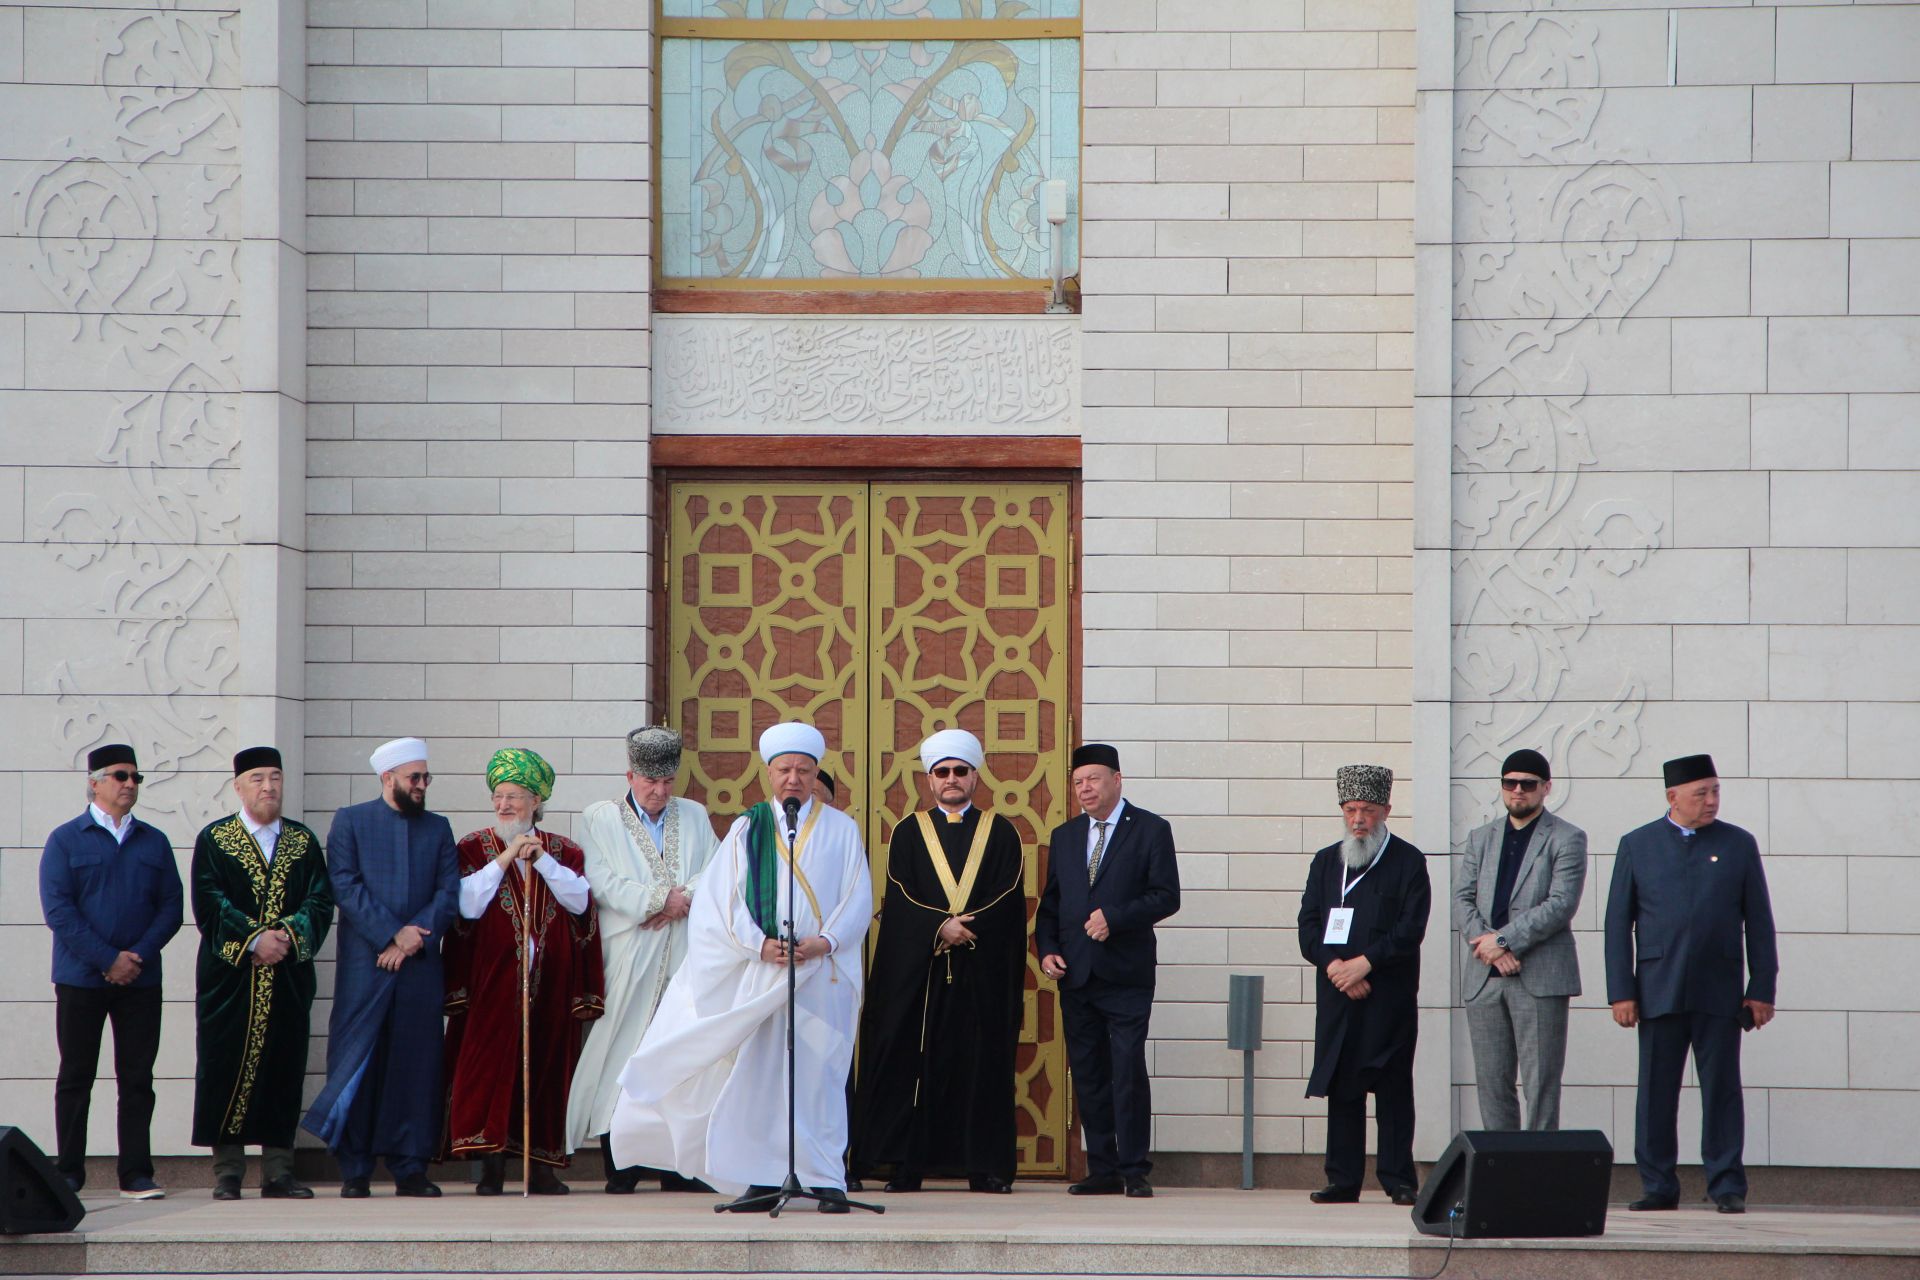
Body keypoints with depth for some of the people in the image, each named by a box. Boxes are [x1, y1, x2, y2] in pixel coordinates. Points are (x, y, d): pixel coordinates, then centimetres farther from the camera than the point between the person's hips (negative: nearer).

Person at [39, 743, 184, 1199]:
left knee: (137, 1078, 1)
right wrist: (107, 959, -14)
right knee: (75, 1077, 2)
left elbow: (171, 907, 6)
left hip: (140, 978, 2)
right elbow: (58, 910, -7)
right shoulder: (66, 840, 2)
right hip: (81, 978, -2)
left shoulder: (154, 842, 12)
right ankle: (68, 1173, 8)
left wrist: (137, 955, -10)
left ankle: (137, 1175, 3)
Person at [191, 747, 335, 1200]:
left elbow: (320, 902, 3)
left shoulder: (304, 841, 12)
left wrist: (289, 935, -14)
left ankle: (278, 1174, 5)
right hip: (230, 976, -2)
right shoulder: (214, 839, 5)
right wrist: (253, 940, -16)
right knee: (226, 1070, -3)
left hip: (288, 978, 2)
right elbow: (209, 905, -5)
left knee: (285, 1071, 1)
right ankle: (227, 1174, 1)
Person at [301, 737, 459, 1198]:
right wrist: (392, 933, -12)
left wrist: (414, 939, -8)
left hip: (420, 967, 3)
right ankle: (354, 1172, 0)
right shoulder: (350, 822, 7)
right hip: (363, 965, -3)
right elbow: (346, 886, -4)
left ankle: (409, 1168, 5)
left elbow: (449, 892, 7)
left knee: (416, 1066, 1)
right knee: (357, 1065, -4)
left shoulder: (438, 828, 16)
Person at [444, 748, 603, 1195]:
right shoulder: (474, 848, 6)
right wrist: (505, 858, -11)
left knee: (546, 1065, 1)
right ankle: (491, 1165, -5)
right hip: (492, 979, -2)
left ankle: (541, 1165, 5)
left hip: (550, 980, 2)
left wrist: (541, 860, -10)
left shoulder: (562, 851, 12)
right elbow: (467, 905, -9)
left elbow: (579, 901, -3)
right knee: (491, 1063, -7)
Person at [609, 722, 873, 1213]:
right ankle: (763, 1178, 1)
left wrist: (825, 941, -11)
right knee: (757, 1073, -3)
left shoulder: (841, 831, 9)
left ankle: (828, 1180, -4)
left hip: (822, 971, -1)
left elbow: (859, 898, 5)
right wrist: (759, 943, -11)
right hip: (758, 971, 1)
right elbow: (722, 899, 4)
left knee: (820, 1074, -5)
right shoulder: (746, 829, 11)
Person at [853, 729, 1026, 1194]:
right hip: (918, 968, 0)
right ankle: (907, 1167, -2)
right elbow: (899, 898, 0)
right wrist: (940, 927, -15)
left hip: (982, 972, 0)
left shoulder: (1000, 833, 10)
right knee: (912, 1063, -3)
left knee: (981, 1064, -2)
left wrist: (966, 927, -14)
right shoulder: (909, 833, 11)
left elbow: (1010, 898, -1)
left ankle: (986, 1167, 1)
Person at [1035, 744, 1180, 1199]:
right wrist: (1047, 950, 2)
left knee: (1128, 1072, -9)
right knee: (1088, 1076, 4)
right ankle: (1102, 1170, 9)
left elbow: (1166, 896, -6)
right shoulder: (1064, 836, 17)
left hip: (1126, 974, -5)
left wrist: (1113, 917, -17)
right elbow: (1050, 903, 19)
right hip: (1075, 974, 5)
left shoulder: (1150, 830, 2)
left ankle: (1135, 1171, -5)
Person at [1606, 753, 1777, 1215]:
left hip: (1719, 994, 0)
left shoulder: (1739, 845, 8)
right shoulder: (1637, 846, 7)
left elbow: (1759, 922, 8)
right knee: (1656, 1091, 1)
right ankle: (1658, 1187, 7)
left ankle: (1727, 1186, 3)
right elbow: (1618, 922, 6)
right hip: (1658, 991, 0)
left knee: (1722, 1089, -1)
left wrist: (1762, 989, 2)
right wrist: (1621, 991, -2)